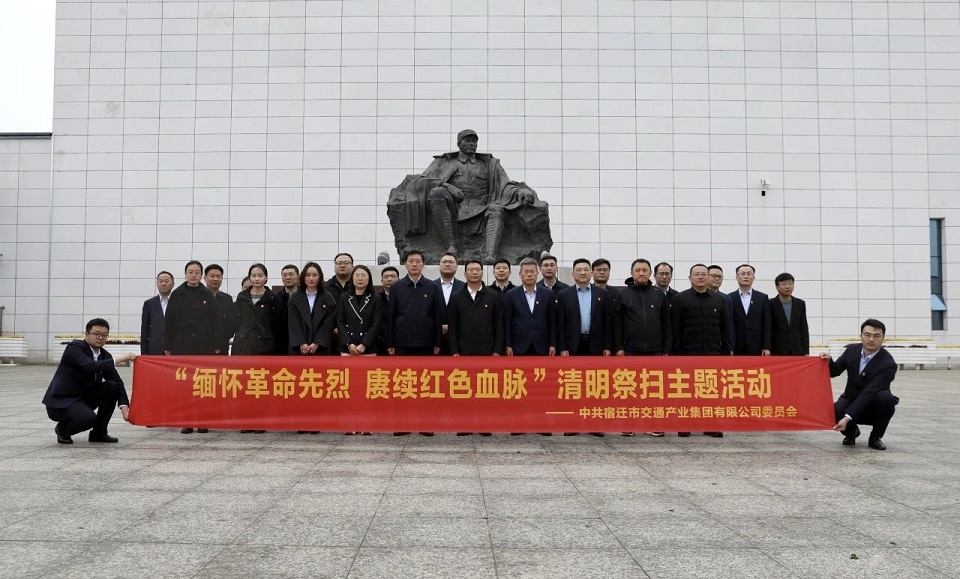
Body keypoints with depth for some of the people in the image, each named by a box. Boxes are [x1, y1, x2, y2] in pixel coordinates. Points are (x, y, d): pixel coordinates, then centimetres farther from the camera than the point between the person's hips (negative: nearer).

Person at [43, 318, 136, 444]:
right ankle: (62, 428, 2)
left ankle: (99, 432, 1)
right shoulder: (74, 348, -16)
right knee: (89, 418, -32)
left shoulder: (104, 355, 3)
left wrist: (124, 407, -17)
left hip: (84, 396, 8)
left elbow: (117, 381, -3)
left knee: (112, 386, -13)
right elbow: (91, 367, -35)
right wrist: (119, 359, -36)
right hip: (60, 401, -8)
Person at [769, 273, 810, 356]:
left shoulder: (800, 304, 9)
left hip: (797, 352, 3)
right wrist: (768, 351, -6)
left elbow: (804, 329, 10)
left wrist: (806, 352, 5)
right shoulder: (771, 304, -2)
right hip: (777, 352, -3)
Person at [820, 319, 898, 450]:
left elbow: (868, 393, -30)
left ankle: (876, 437, -9)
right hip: (851, 400, 3)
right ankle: (851, 431, 7)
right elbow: (834, 372, 5)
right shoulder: (852, 350, -7)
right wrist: (828, 360, -20)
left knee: (886, 397, -36)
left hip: (873, 408, -2)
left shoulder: (888, 364, -24)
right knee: (833, 412, -30)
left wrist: (848, 418, -37)